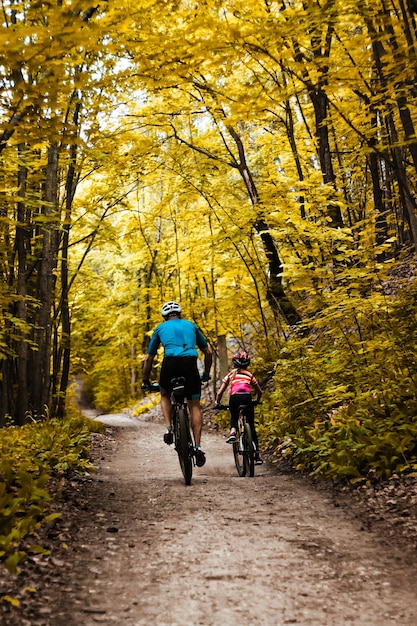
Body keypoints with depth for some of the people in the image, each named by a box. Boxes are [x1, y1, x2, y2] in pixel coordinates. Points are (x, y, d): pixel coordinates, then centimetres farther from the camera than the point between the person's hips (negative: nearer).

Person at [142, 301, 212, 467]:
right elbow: (208, 352, 29)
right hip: (190, 363, 1)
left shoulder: (160, 328, 25)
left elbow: (149, 358, 27)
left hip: (170, 363, 0)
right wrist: (206, 373, 42)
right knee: (194, 406, 10)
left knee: (165, 395, 27)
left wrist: (145, 381, 37)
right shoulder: (191, 326, 28)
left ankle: (169, 428, 7)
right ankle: (197, 446, 1)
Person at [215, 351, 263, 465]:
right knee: (251, 426, 13)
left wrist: (218, 403, 35)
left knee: (234, 418, 29)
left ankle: (233, 432, -4)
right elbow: (259, 392, 33)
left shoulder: (231, 374, 23)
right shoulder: (249, 374, 26)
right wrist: (257, 401, 51)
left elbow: (220, 392, 19)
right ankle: (257, 455, 12)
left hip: (234, 397, -1)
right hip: (247, 397, 1)